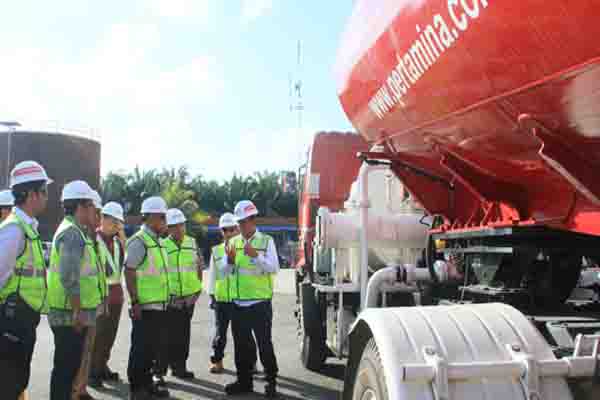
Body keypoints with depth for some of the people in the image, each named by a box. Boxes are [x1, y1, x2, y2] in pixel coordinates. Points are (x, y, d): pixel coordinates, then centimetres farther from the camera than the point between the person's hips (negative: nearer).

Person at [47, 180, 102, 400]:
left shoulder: (74, 231, 16)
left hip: (72, 314, 10)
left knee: (70, 365, 17)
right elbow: (69, 278, -25)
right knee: (66, 366, -1)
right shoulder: (72, 234, -17)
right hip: (71, 315, -10)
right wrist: (78, 312, -22)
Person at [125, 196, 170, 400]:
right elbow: (129, 272, -17)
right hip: (145, 306, -9)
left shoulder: (157, 241, 15)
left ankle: (147, 384, 27)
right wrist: (135, 302, -19)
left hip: (159, 305, 9)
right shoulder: (138, 241, -13)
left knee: (153, 347, 15)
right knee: (141, 347, 0)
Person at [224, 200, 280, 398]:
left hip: (260, 303, -4)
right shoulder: (233, 242, 10)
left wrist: (255, 255, -25)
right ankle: (244, 381, 25)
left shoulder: (266, 241, -2)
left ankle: (271, 382, 13)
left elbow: (274, 268, -13)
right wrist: (231, 260, -13)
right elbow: (225, 271, 7)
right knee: (241, 344, 13)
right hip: (238, 303, 5)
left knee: (265, 344, 2)